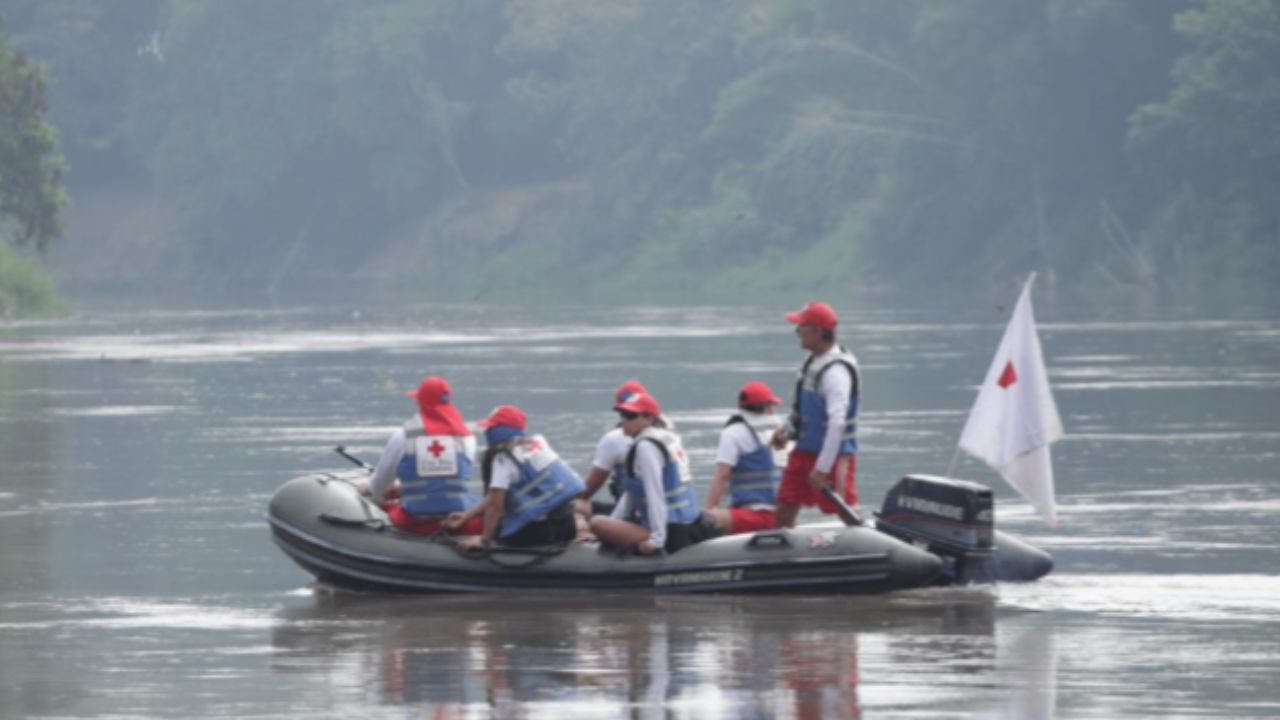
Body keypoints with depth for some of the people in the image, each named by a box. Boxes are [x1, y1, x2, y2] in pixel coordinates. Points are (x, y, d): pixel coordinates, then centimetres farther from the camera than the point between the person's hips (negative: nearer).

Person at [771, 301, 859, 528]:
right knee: (785, 510, 10)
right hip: (806, 449, 10)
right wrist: (787, 429, 12)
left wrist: (822, 467, -29)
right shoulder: (814, 361, 8)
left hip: (833, 452, -10)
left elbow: (838, 423, -28)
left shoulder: (836, 370, -23)